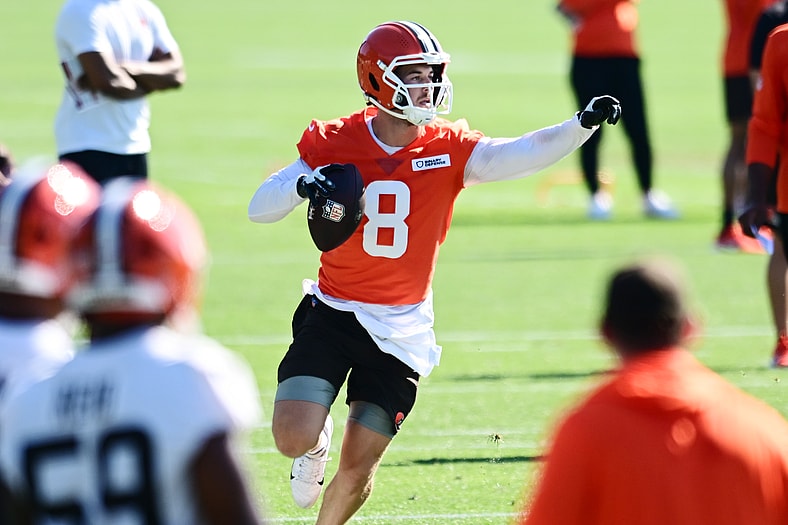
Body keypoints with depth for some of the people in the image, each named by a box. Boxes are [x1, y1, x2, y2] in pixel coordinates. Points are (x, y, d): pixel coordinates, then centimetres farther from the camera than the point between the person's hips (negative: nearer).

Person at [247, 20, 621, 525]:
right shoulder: (333, 142, -8)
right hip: (333, 313, -1)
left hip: (401, 331, 1)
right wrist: (303, 185, -29)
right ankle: (318, 440, 22)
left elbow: (520, 155, -23)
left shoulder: (448, 147, -7)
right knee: (293, 440, -16)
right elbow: (259, 207, -7)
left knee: (358, 466, 0)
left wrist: (582, 124, -39)